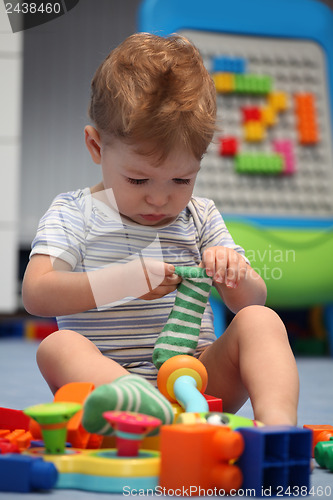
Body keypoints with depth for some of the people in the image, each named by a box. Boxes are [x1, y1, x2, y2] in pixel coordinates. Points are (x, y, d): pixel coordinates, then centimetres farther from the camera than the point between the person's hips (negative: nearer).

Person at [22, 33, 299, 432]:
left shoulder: (200, 216, 15)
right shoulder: (73, 213, 5)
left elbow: (252, 300, 13)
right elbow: (36, 295, -9)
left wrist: (234, 276, -13)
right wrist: (118, 283, -24)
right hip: (105, 375, -3)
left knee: (260, 321, -18)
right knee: (58, 346, -32)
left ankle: (277, 420, -40)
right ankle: (134, 398, -60)